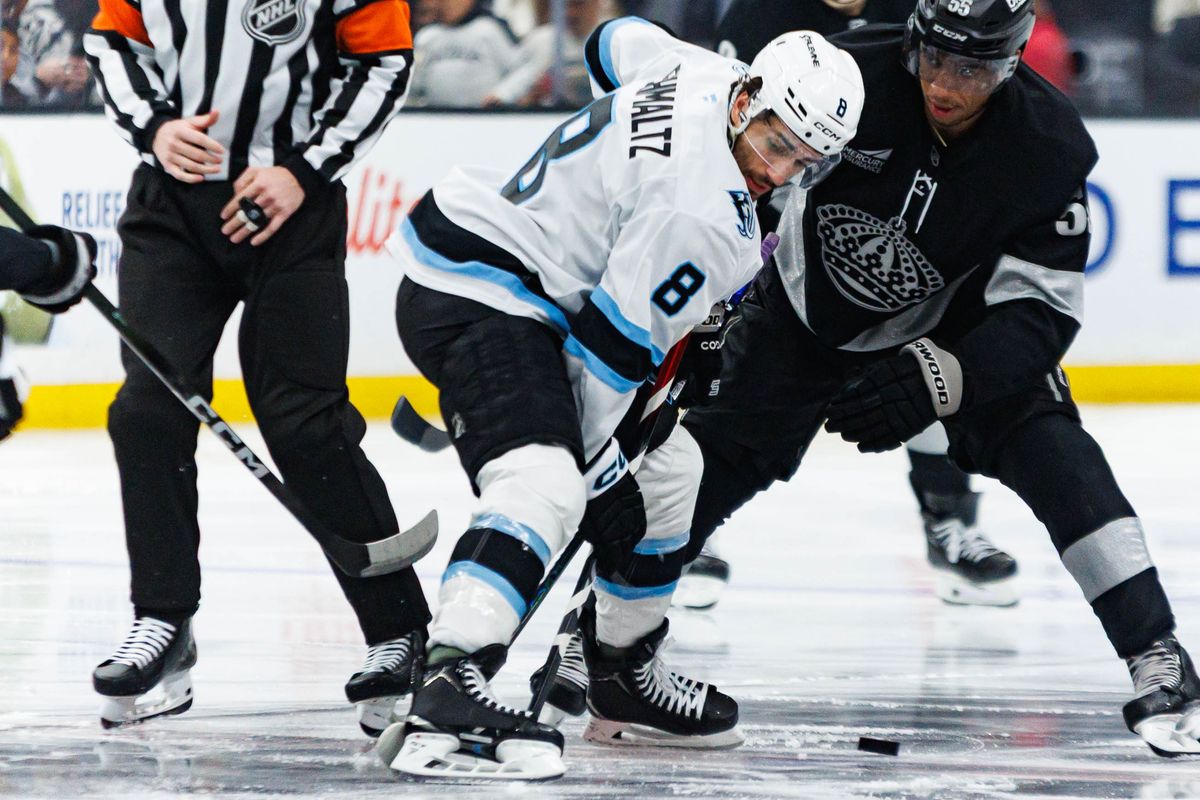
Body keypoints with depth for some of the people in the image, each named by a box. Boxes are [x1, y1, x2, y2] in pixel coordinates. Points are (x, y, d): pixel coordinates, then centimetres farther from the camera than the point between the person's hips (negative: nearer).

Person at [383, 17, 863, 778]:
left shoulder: (706, 75, 2)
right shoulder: (704, 212, -25)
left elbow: (617, 42, 24)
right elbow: (609, 345, -23)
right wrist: (597, 469, -14)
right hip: (471, 300, -12)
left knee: (663, 464, 21)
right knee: (545, 483, -33)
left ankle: (626, 682, 33)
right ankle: (446, 695, -48)